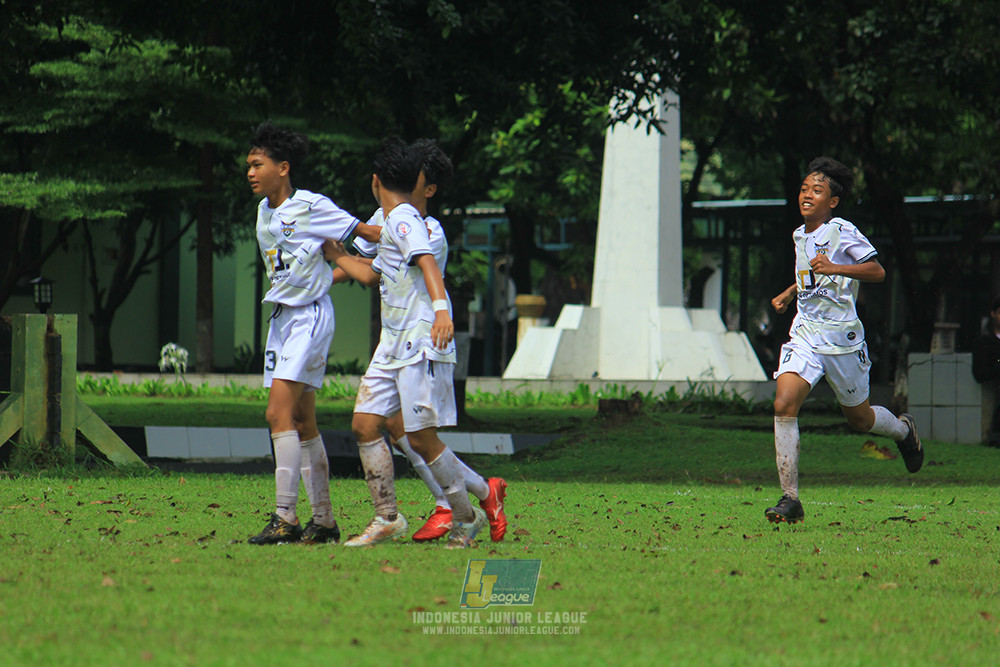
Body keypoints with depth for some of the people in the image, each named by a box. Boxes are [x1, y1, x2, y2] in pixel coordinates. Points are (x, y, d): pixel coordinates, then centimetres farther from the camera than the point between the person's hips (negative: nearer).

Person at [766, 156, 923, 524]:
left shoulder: (843, 232, -10)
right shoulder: (800, 236, 11)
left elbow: (877, 271, -18)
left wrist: (835, 268, -28)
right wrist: (788, 293, 17)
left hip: (842, 338, -5)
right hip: (804, 335, 5)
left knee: (859, 418, 10)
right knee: (784, 405, -16)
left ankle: (903, 430, 47)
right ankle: (790, 499, -16)